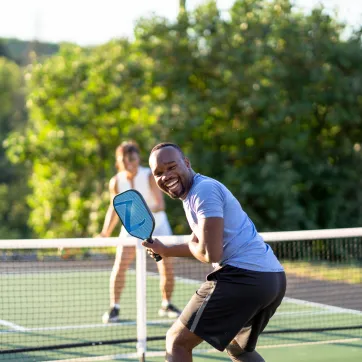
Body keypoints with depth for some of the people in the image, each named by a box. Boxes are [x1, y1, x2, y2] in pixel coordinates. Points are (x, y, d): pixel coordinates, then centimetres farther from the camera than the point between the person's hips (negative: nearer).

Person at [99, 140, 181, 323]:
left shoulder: (150, 176, -21)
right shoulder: (116, 182, -13)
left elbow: (161, 204, -29)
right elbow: (114, 208, 1)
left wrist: (148, 210, -49)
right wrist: (105, 233, -4)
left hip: (156, 224, -1)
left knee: (167, 267, -5)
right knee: (120, 265, -16)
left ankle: (166, 305, 17)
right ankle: (114, 308, -9)